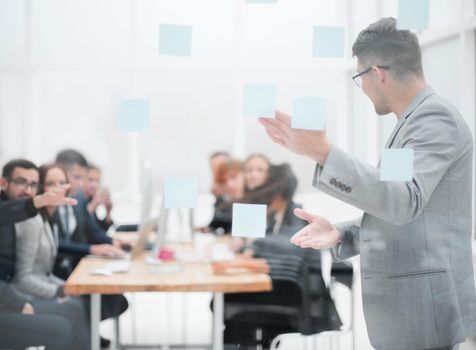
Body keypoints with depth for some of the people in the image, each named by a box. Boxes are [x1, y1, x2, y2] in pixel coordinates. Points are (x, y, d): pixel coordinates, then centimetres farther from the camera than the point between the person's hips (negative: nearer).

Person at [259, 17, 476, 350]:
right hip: (408, 309, 9)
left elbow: (405, 201, -28)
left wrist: (323, 152, -33)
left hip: (422, 311, -9)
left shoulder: (435, 116, -14)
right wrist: (341, 234, 4)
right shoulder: (419, 120, 16)